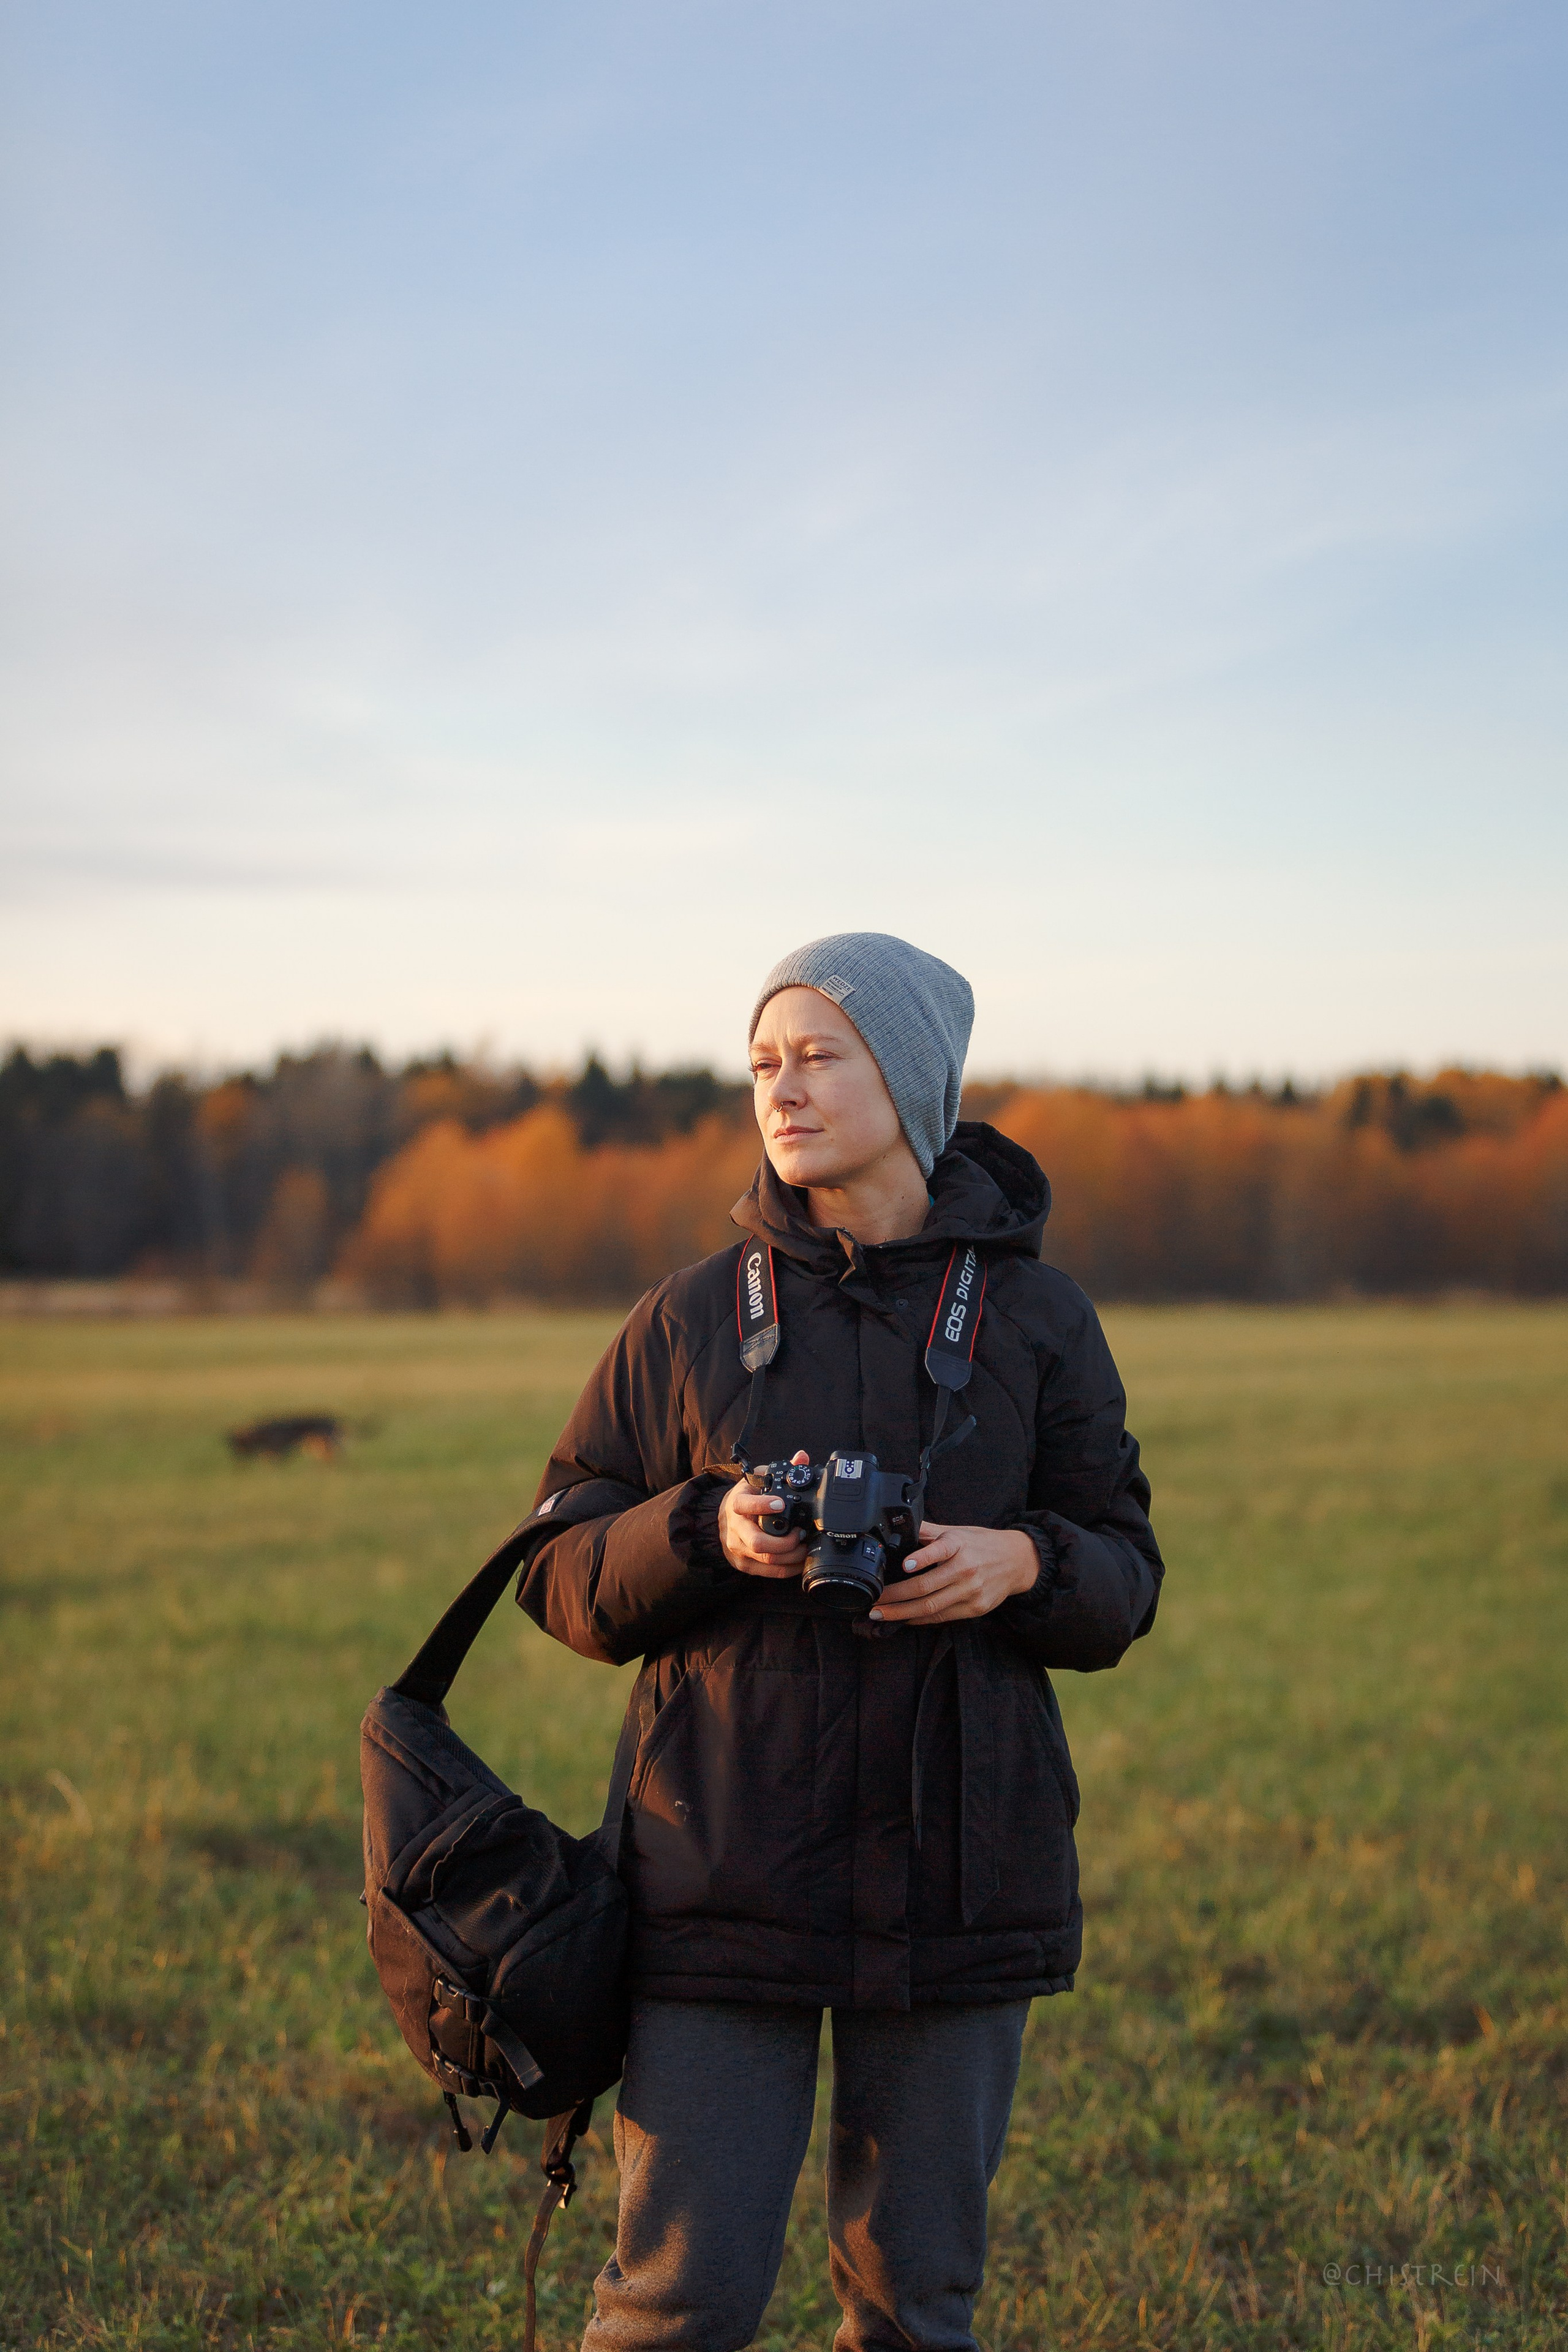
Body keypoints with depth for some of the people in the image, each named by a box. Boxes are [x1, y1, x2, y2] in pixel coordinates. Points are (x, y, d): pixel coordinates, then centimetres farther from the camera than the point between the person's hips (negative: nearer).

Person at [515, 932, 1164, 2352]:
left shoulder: (1035, 1318, 4)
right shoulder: (691, 1320, 3)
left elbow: (1123, 1585, 7)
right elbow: (564, 1576, 5)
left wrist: (1019, 1563, -15)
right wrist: (709, 1534, -15)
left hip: (954, 1880, 1)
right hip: (728, 1864, -1)